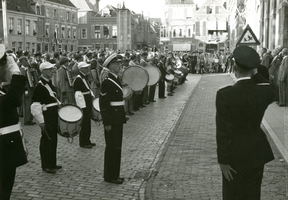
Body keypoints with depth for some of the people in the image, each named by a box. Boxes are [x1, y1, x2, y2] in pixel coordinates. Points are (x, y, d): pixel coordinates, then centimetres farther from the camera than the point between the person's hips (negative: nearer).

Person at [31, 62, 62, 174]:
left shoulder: (50, 84, 12)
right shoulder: (39, 86, -16)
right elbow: (35, 106, -19)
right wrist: (41, 121, -20)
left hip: (54, 116, 9)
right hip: (46, 118, -9)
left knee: (53, 140, 15)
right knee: (47, 140, -1)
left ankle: (52, 163, 27)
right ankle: (46, 166, 10)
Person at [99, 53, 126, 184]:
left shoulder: (116, 80, 12)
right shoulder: (107, 82, -16)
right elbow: (103, 104, -19)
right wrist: (107, 123, -20)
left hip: (118, 119, 9)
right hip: (112, 119, -9)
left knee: (116, 147, 15)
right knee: (112, 147, 0)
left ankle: (114, 174, 26)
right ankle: (110, 176, 11)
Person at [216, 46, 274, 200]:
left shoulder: (224, 95, -21)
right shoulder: (265, 91, -11)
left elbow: (223, 131, -20)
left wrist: (223, 159, -11)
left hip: (234, 154, -3)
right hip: (257, 151, 4)